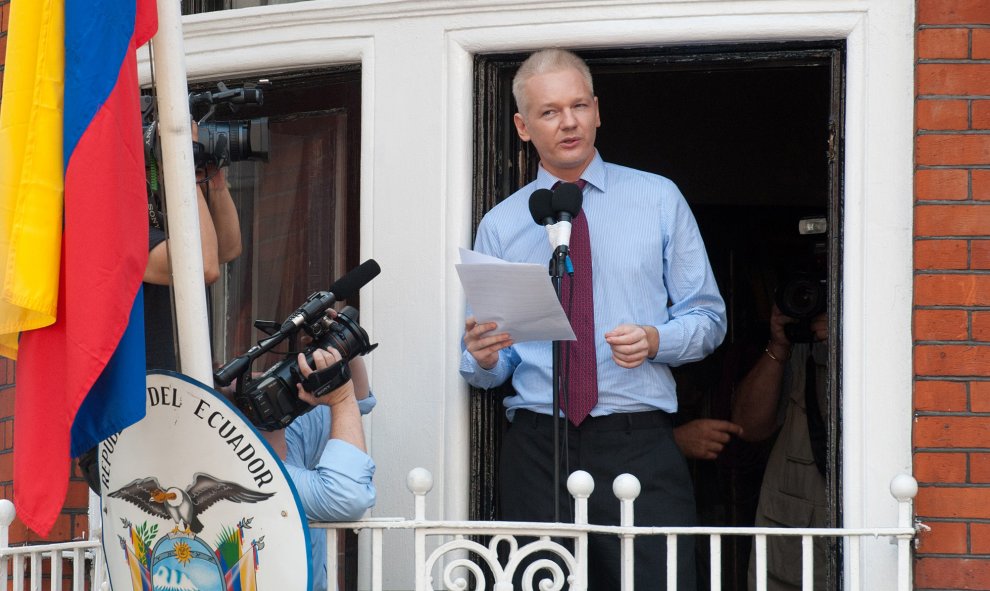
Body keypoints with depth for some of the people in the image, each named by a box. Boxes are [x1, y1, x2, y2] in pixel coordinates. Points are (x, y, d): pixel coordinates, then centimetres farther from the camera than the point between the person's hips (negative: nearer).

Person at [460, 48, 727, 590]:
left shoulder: (658, 199, 10)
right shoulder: (499, 226, 11)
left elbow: (707, 316, 10)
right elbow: (486, 370, 12)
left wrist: (656, 340, -11)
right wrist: (484, 355, -11)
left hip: (640, 446, -1)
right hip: (536, 449, 1)